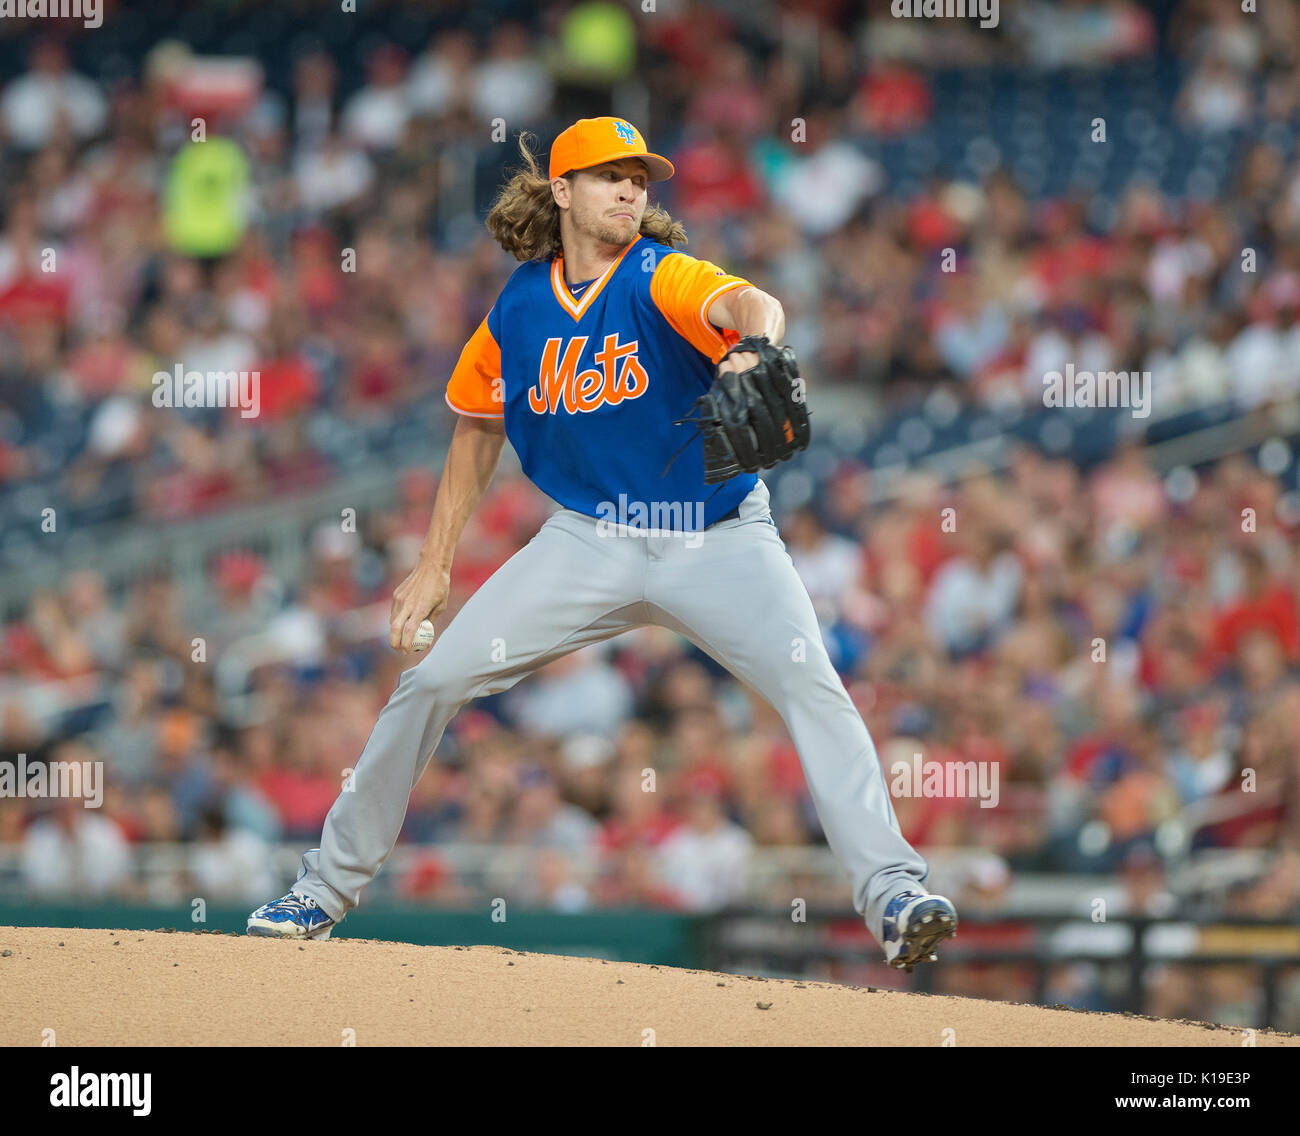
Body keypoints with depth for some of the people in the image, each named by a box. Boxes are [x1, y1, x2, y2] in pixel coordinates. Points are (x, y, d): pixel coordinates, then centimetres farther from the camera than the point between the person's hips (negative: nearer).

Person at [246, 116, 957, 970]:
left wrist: (754, 346, -61)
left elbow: (748, 304, -36)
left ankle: (891, 893, -24)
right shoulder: (518, 309, 1)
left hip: (718, 538, -3)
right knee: (433, 680, -1)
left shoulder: (660, 276, -13)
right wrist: (436, 563, 15)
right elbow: (479, 425, 16)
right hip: (592, 539, 3)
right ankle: (331, 887, 14)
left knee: (813, 686, -25)